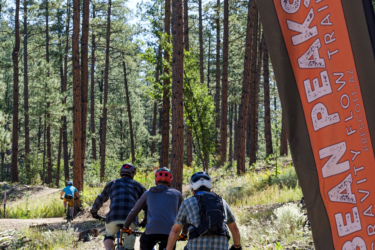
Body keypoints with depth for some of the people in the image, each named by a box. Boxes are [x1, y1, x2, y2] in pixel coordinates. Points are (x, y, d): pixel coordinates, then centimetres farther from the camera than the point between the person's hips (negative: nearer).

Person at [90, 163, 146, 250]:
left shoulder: (112, 183, 23)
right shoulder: (137, 185, 21)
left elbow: (100, 199, 32)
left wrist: (94, 211, 48)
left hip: (113, 217, 1)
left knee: (109, 236, 28)